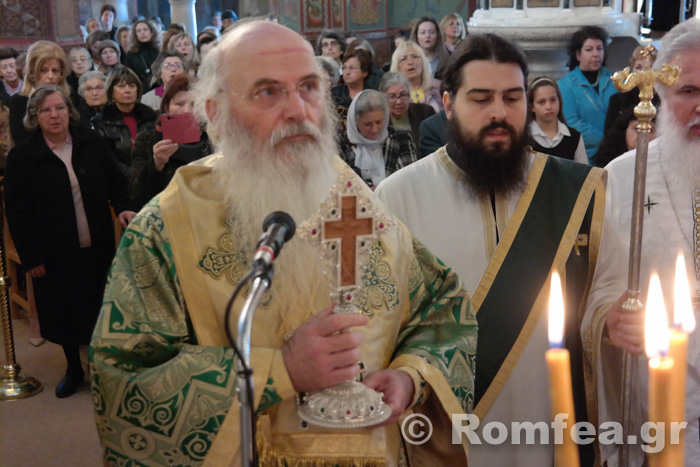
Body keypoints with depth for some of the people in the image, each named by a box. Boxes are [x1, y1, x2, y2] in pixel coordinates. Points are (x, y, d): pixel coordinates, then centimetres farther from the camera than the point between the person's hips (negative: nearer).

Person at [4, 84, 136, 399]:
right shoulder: (22, 157, -8)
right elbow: (16, 211, -8)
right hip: (56, 253, -2)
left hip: (97, 246, 2)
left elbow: (114, 181, 12)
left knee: (100, 306, 11)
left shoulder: (91, 143, 2)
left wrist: (122, 207, -9)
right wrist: (30, 257, -11)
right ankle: (74, 369, 31)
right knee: (64, 311, 10)